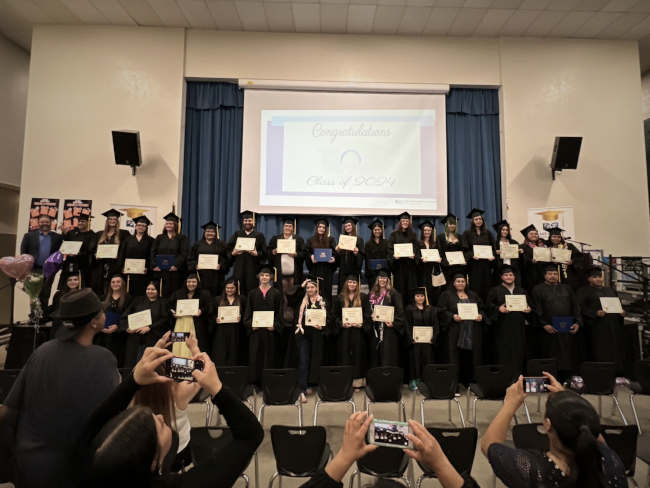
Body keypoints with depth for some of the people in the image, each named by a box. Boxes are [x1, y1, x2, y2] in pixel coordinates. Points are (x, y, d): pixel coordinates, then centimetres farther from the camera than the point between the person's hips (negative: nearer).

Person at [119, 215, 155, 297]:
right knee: (129, 294, 1)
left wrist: (148, 268, -12)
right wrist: (122, 267, -3)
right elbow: (122, 254, 9)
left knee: (141, 295, -2)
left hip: (143, 272, -2)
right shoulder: (128, 239, 13)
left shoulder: (150, 240, 7)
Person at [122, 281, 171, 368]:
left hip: (153, 340, -3)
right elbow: (126, 314, 9)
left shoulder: (163, 303, 7)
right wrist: (127, 327, -8)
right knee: (132, 363, 1)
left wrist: (150, 328, -13)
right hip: (135, 337, 3)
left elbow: (165, 319, -4)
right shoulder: (138, 300, 16)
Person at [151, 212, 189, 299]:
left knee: (175, 294, -1)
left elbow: (183, 253, -6)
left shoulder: (182, 238, 4)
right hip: (161, 271, 3)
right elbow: (153, 252, 8)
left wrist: (176, 265, -17)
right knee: (164, 293, 4)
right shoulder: (159, 237, 15)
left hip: (175, 270, -3)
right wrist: (154, 265, -6)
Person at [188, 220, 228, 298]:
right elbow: (191, 259, 10)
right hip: (202, 275, 1)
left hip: (216, 276, 0)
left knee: (215, 294, -3)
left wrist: (221, 265, -13)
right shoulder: (197, 244, 12)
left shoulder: (221, 245, 10)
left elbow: (225, 259, 4)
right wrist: (195, 266, -8)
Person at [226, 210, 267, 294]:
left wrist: (257, 254, -16)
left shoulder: (259, 236, 8)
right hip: (239, 268, 2)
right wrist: (233, 253, -9)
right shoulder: (237, 235, 15)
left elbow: (264, 253, 2)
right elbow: (228, 249, 10)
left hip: (253, 268, -1)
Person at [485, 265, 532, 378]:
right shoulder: (495, 290, 4)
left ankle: (517, 377, 14)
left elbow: (529, 304, 19)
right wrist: (498, 309, -20)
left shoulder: (522, 291, 17)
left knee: (518, 354, 3)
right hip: (502, 327, -3)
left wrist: (529, 309, -3)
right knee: (503, 354, -4)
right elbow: (488, 306, -2)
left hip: (518, 327, 4)